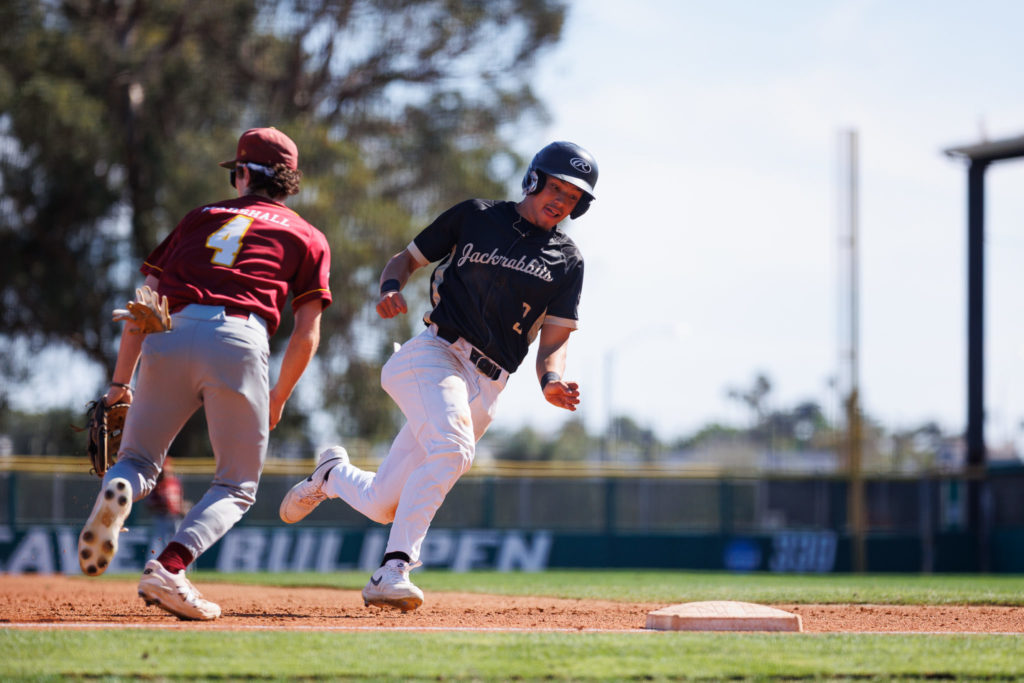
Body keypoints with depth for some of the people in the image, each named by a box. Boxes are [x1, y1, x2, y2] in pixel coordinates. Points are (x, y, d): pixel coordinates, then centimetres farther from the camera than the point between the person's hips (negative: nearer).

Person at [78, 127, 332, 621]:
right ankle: (169, 567, -15)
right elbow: (306, 335, 13)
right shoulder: (307, 237, 22)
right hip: (238, 342, -2)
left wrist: (120, 383, 21)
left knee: (138, 461, 16)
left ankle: (116, 492, -22)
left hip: (168, 337, 2)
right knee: (237, 487, 12)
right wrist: (277, 399, 27)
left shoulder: (200, 218, 27)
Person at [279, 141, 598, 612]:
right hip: (434, 354, -3)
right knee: (452, 447, -35)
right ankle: (394, 569, -32)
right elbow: (406, 258, 15)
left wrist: (551, 381, -15)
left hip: (485, 387, 3)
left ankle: (333, 474, 37)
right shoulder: (475, 216, 9)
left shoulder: (566, 263, 12)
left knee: (382, 505, 3)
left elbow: (554, 339, 7)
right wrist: (391, 287, -8)